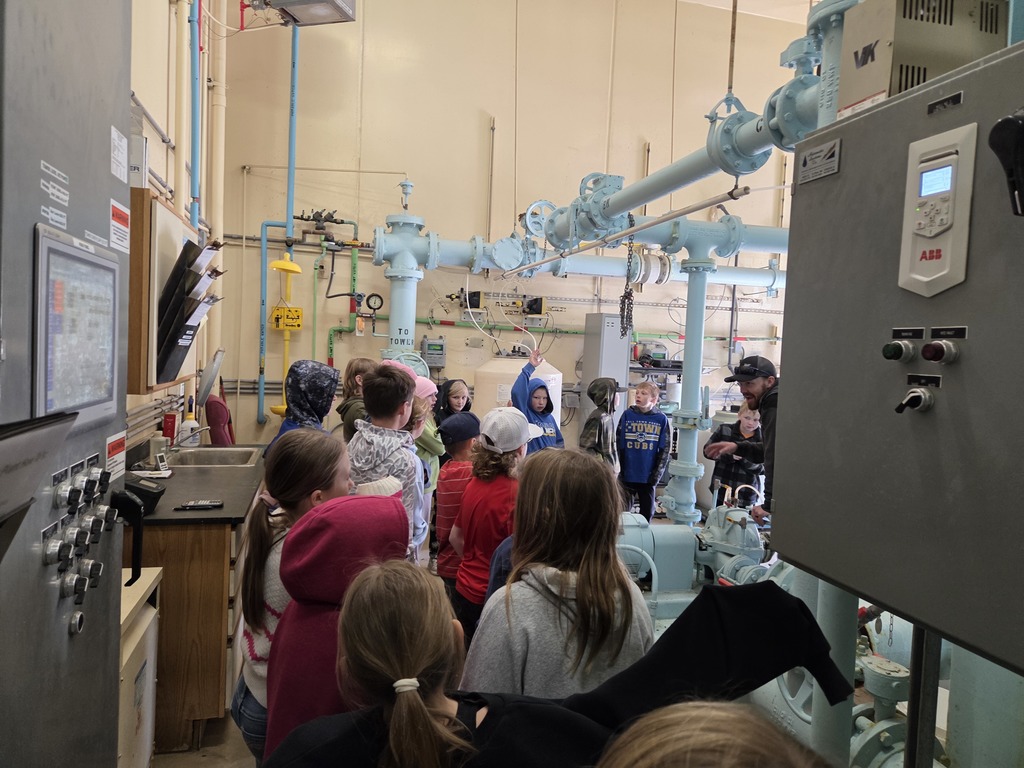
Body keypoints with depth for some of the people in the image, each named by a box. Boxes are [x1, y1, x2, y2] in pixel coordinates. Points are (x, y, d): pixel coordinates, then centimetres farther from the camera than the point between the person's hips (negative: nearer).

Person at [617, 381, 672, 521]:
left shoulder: (661, 419, -2)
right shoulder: (628, 415, -1)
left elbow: (665, 450, 0)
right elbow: (618, 444, 0)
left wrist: (657, 475, -5)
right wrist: (620, 470, -4)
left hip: (648, 476, 0)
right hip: (628, 475, 0)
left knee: (647, 512, 12)